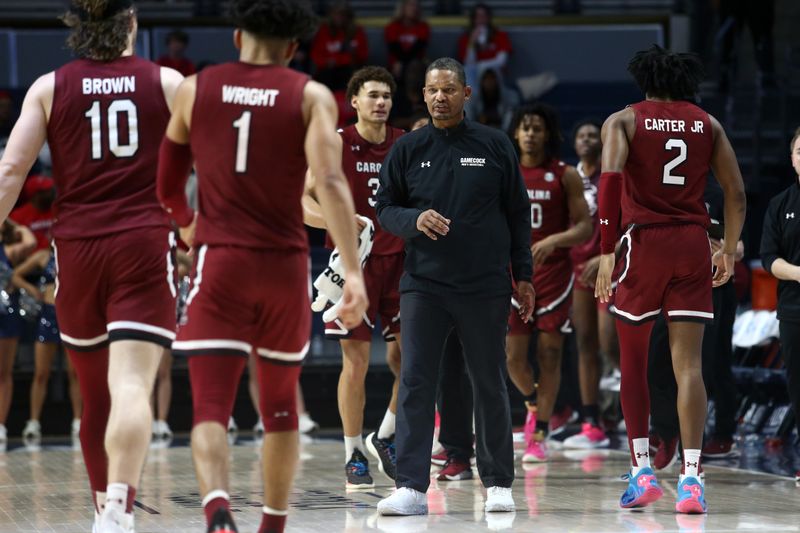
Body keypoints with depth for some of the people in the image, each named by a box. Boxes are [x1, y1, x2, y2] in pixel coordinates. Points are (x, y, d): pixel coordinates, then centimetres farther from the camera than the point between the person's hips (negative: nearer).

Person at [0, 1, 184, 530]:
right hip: (144, 246, -2)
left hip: (77, 248, 2)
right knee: (132, 387, -13)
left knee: (95, 393, 17)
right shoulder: (166, 83, 4)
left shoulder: (50, 88, 5)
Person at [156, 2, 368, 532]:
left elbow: (168, 185, 15)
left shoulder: (195, 90, 6)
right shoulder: (311, 96, 1)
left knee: (211, 409, -7)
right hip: (285, 264, 1)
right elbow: (331, 182, -14)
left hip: (218, 262, -1)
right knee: (281, 407, 20)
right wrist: (353, 271, -20)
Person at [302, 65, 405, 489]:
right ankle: (354, 455, 9)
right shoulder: (336, 145, -4)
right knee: (355, 360, -2)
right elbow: (301, 200, -10)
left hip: (399, 259, 3)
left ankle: (386, 438, 17)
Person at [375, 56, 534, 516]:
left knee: (491, 386, 6)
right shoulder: (408, 149, 5)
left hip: (486, 287, -1)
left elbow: (518, 213, 7)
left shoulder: (495, 146, 3)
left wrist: (523, 276, 5)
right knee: (415, 384, -7)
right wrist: (414, 220, -13)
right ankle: (412, 487, -7)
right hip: (423, 285, 1)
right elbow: (385, 208, 9)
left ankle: (499, 483, 17)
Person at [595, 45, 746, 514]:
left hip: (644, 241, -2)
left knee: (633, 362, 13)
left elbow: (610, 177, -14)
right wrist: (730, 250, 19)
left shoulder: (624, 121, 3)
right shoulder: (707, 124, 11)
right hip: (694, 245, 2)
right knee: (689, 364, -2)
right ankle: (691, 478, -14)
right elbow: (736, 191, 7)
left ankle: (643, 473, 12)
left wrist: (607, 252, -15)